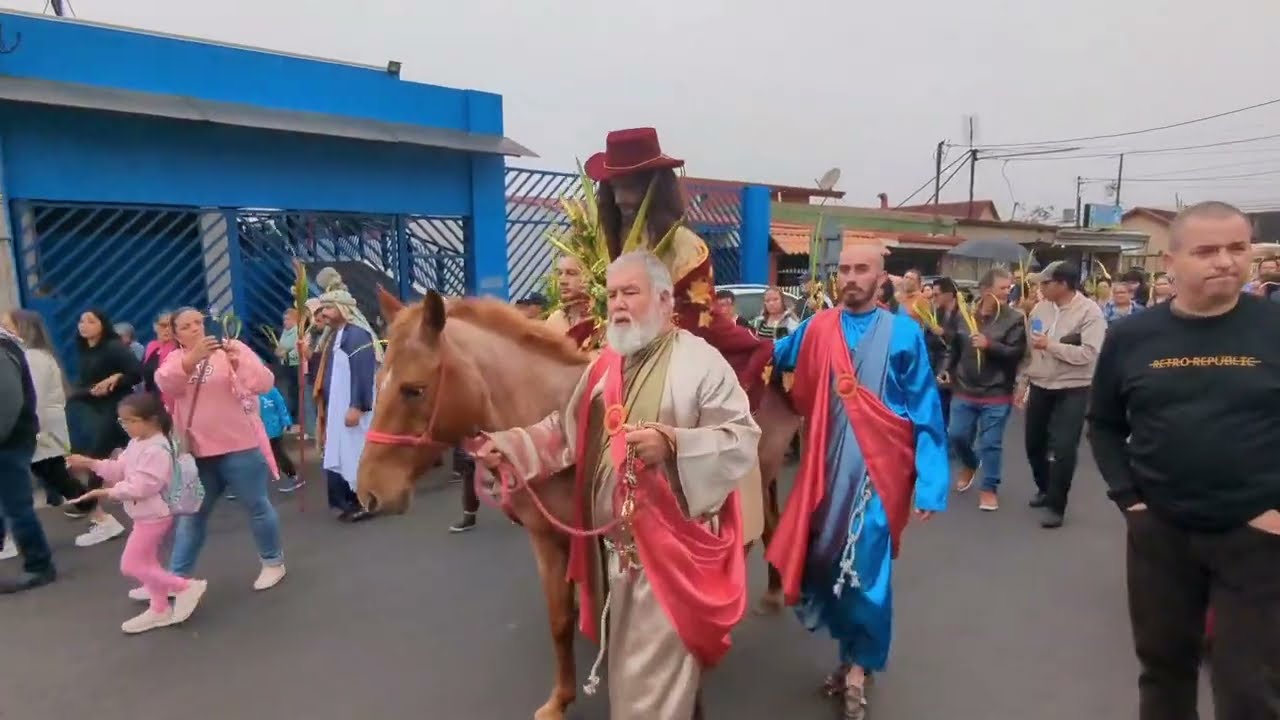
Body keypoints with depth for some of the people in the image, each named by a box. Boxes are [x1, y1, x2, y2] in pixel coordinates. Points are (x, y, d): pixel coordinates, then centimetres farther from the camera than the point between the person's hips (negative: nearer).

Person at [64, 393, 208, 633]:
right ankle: (160, 610, 30)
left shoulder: (156, 450, -25)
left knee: (131, 565, -5)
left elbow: (142, 486, -28)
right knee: (146, 563, 18)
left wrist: (108, 492, -24)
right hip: (146, 514, 11)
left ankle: (186, 587, 1)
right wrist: (89, 463, 7)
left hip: (153, 515, -11)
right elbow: (119, 469, 14)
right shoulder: (136, 443, 7)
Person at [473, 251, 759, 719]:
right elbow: (568, 432, 13)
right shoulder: (603, 365, 8)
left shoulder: (700, 362, -12)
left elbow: (743, 440, -18)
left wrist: (673, 444, -31)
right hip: (612, 542, 7)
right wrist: (510, 444, 0)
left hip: (671, 544, -6)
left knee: (655, 675, 5)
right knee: (624, 661, 24)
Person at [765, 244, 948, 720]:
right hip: (828, 469, 3)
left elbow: (926, 412, -4)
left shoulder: (904, 334, -5)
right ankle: (851, 653, 38)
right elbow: (767, 360, 20)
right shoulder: (816, 329, 2)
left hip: (879, 470, -3)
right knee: (827, 560, 13)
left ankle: (859, 665, 25)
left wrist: (930, 482, -8)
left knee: (865, 568, -1)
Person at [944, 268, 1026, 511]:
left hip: (997, 395, -3)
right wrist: (949, 370, 11)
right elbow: (954, 346, 13)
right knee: (956, 435, 10)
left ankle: (989, 488, 19)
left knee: (991, 443, 2)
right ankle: (970, 464, 41)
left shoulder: (1015, 319, -8)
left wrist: (989, 345, -27)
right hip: (964, 390, 3)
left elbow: (1017, 353, -16)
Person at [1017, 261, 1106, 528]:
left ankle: (1055, 505, 10)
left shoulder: (1089, 312, -14)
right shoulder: (1040, 309, 2)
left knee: (1063, 448, -4)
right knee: (1034, 443, 15)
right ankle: (1044, 488, 38)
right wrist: (1023, 382, 11)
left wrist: (1051, 345, -21)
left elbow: (1089, 354, -24)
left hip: (1072, 390, -5)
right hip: (1039, 386, 6)